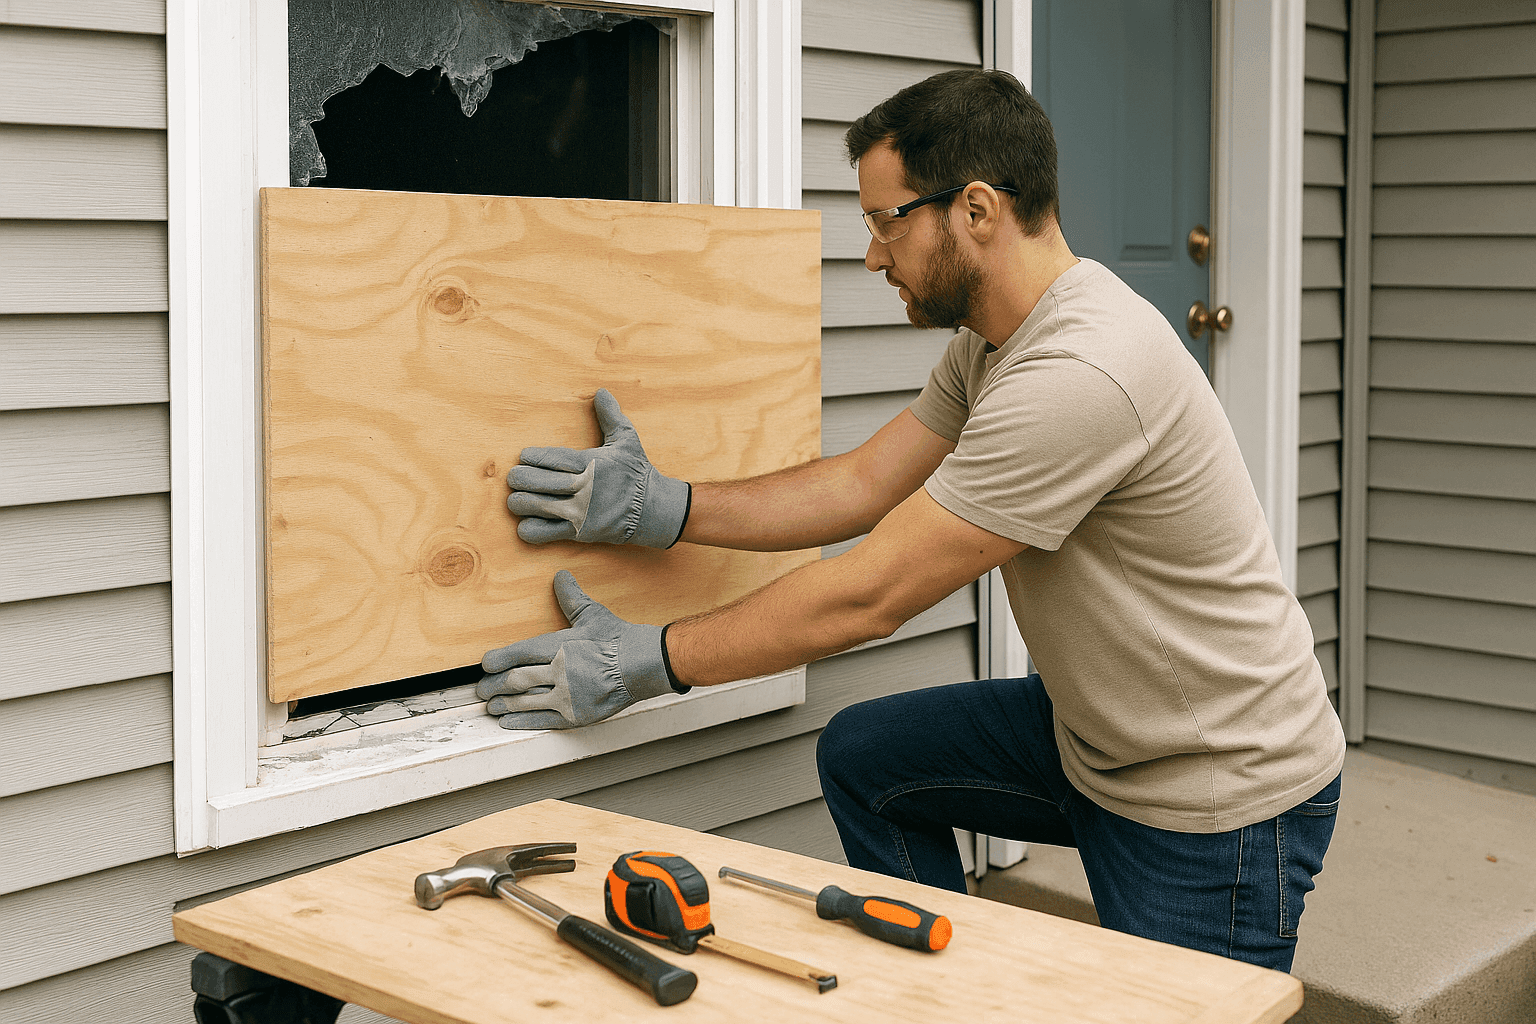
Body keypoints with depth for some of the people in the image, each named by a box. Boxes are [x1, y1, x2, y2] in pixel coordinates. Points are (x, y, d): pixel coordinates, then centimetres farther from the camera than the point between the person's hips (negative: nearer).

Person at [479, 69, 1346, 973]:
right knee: (862, 758, 11)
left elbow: (870, 595, -27)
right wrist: (661, 507, -3)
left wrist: (648, 661, -18)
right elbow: (862, 485, 6)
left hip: (1221, 796, -9)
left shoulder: (1080, 373, -31)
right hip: (1095, 731, 9)